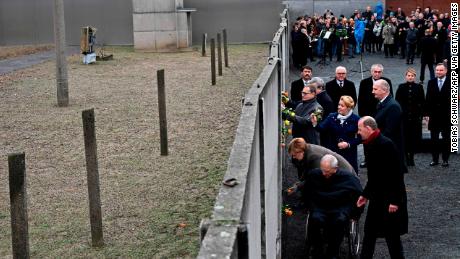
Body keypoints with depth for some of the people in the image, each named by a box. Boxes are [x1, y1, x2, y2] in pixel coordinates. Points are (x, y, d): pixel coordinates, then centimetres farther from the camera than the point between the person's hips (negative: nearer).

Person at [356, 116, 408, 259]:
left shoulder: (386, 144, -20)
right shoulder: (371, 144, 8)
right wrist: (365, 194, 18)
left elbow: (396, 174, -22)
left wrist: (394, 200, -22)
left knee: (392, 235, 1)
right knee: (369, 231, 14)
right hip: (377, 198, 9)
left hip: (390, 199, -9)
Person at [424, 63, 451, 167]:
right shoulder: (431, 82, 5)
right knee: (434, 139, 7)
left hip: (447, 116, -2)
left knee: (446, 139, 7)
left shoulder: (451, 82, -3)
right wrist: (427, 113, 0)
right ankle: (435, 159, 15)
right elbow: (428, 99, 5)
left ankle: (445, 159, 15)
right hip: (434, 115, 2)